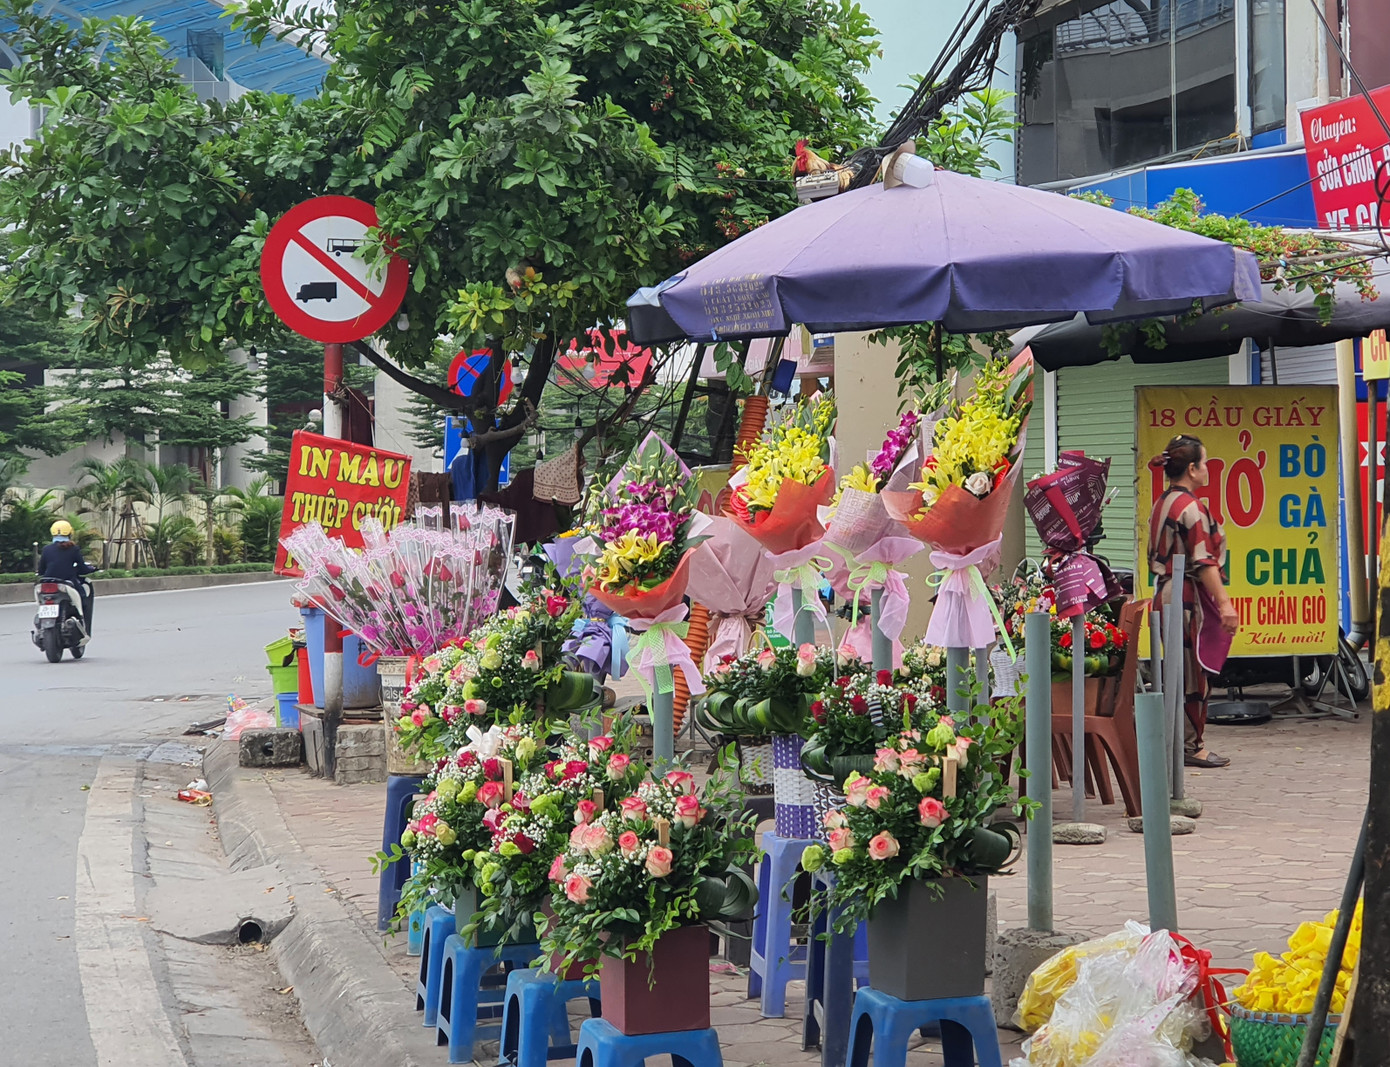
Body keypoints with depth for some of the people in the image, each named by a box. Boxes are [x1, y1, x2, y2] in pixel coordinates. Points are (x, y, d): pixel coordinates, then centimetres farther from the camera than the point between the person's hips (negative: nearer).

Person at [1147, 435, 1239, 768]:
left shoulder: (1161, 503, 13)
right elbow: (1204, 561, -19)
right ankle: (1191, 745, 3)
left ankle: (1177, 742, 17)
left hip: (1165, 594, 9)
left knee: (1179, 670, 13)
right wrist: (1224, 603, -21)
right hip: (1190, 599, -9)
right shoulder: (1191, 507, -14)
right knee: (1194, 671, -2)